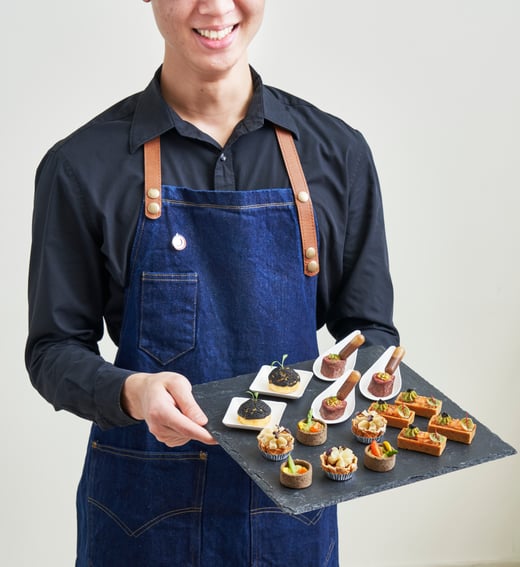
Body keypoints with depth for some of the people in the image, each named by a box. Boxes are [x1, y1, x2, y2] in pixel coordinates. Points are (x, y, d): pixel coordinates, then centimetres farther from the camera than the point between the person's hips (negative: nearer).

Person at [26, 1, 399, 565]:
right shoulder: (83, 165, -6)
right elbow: (53, 350, -3)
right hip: (142, 505, -1)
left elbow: (368, 327, 6)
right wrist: (132, 392, -23)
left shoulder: (336, 152, 0)